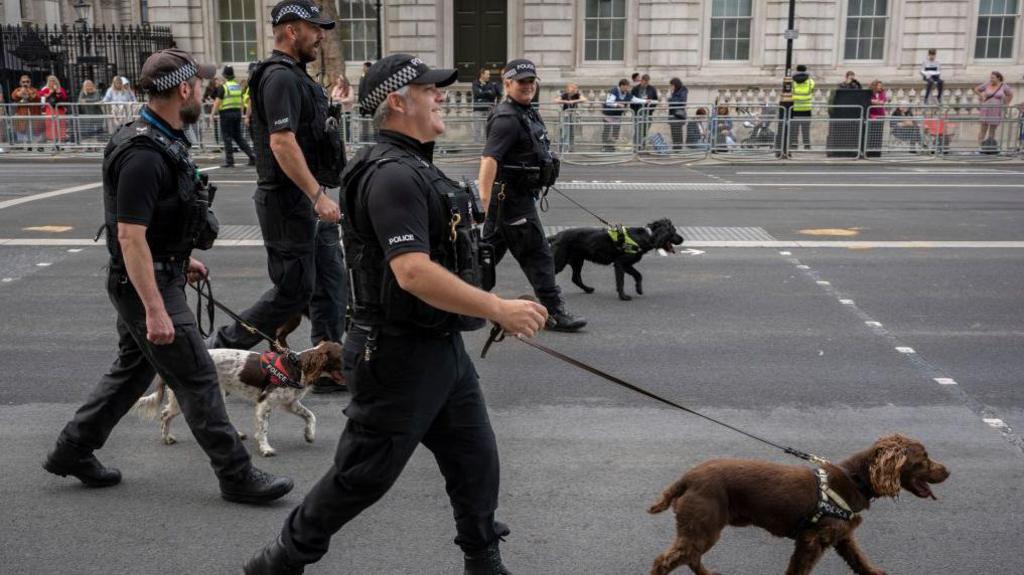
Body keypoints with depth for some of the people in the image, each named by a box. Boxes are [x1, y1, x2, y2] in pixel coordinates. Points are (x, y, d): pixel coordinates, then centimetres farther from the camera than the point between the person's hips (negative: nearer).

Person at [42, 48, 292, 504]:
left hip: (159, 275, 10)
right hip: (147, 284, -10)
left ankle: (72, 451, 35)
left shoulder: (163, 141, 8)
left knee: (134, 368, 21)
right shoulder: (143, 155, -24)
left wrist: (181, 259, 26)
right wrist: (155, 310, -29)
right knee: (197, 378, -3)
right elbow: (130, 236, -28)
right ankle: (237, 477, 6)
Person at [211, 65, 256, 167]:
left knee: (227, 137, 0)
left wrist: (212, 114, -8)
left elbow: (217, 102, -12)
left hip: (226, 114, -6)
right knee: (238, 136, 13)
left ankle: (229, 161, 1)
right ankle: (251, 155, 3)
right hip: (237, 113, 6)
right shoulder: (238, 86, 11)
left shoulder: (223, 87, -9)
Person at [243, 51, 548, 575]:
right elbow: (414, 273, -31)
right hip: (399, 354, -10)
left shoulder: (415, 166, 12)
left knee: (476, 459, 15)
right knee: (363, 475, 4)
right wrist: (499, 310, -26)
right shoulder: (392, 175, -21)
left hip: (442, 347, 10)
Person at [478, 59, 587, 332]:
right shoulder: (507, 118, -17)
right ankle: (554, 312, 4)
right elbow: (489, 158, -28)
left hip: (508, 197, 10)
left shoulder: (527, 113, 15)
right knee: (537, 254, -4)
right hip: (512, 197, -10)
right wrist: (485, 200, -36)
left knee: (490, 251, 16)